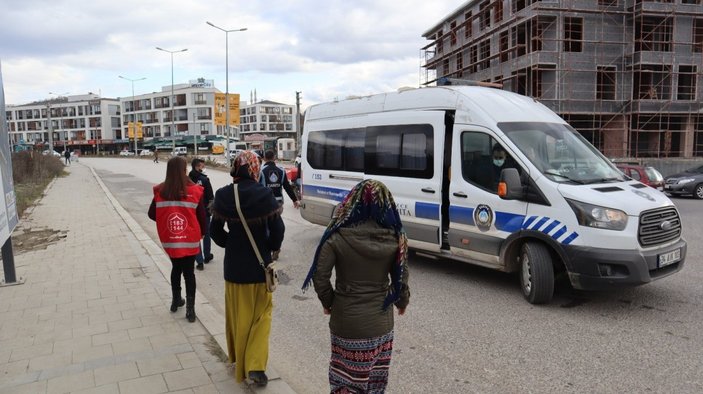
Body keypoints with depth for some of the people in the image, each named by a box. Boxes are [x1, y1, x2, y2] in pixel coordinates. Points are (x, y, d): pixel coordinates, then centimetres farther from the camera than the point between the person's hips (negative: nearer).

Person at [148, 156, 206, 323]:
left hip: (169, 240, 3)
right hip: (190, 240, -2)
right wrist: (201, 233, 10)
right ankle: (190, 308, 6)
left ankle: (176, 301, 35)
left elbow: (152, 214, 2)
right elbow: (202, 216, -7)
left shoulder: (160, 191, -6)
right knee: (189, 272, 7)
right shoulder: (194, 191, -12)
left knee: (176, 268, 22)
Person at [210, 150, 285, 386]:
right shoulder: (265, 196, -16)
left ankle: (240, 362, 34)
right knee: (261, 315, 13)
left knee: (238, 316, 18)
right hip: (260, 264, -2)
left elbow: (216, 231, -1)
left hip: (234, 265, 2)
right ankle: (255, 365, 5)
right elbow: (278, 230, -12)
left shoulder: (223, 196, -8)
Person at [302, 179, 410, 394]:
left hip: (347, 321, -2)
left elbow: (320, 275, -12)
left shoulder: (338, 237, -16)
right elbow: (401, 276, -1)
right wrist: (402, 301, 19)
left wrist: (328, 301, 6)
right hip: (381, 323, 3)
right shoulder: (395, 238, -9)